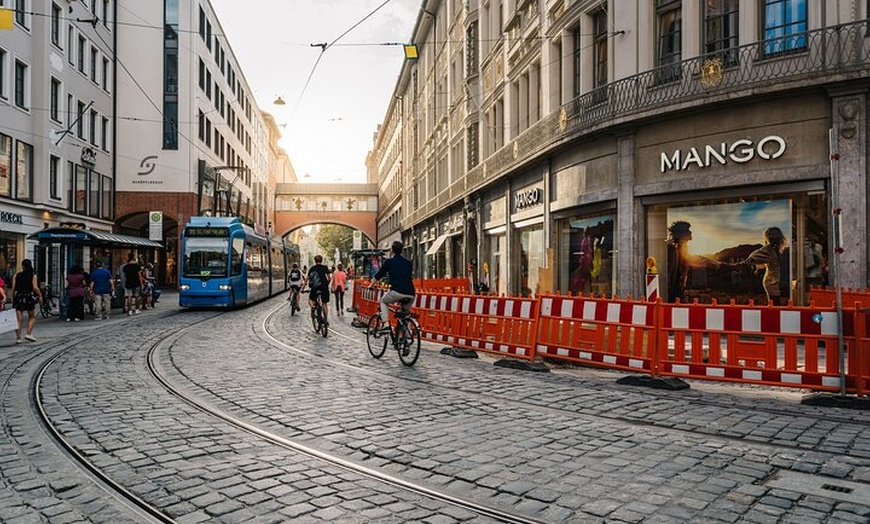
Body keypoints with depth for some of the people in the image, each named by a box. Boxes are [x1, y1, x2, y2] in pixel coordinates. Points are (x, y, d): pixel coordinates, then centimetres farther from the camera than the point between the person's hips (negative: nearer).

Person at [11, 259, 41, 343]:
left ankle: (18, 338, 1)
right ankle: (29, 334, 4)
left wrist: (13, 298, 10)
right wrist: (40, 295, 1)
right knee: (32, 317, 16)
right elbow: (35, 288, -11)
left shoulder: (16, 275, 4)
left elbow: (13, 288, 1)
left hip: (18, 298, 2)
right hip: (29, 297, -2)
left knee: (19, 319, 3)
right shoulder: (33, 276, -2)